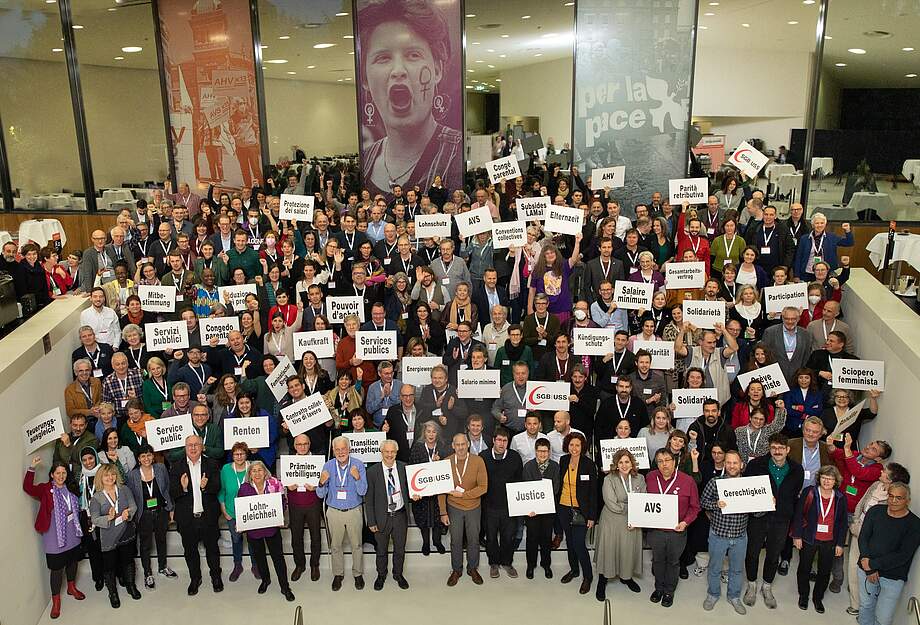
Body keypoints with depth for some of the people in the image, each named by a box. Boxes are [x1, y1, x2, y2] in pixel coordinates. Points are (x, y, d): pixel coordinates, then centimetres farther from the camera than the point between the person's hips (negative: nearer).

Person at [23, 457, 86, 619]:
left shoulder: (70, 488, 4)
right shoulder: (45, 489, -12)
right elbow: (28, 488, -30)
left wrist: (79, 528, 10)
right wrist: (31, 469, -40)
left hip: (72, 535, 6)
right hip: (55, 538, -5)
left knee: (72, 561, 20)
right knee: (57, 569, 1)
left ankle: (71, 587, 43)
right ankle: (56, 600, 18)